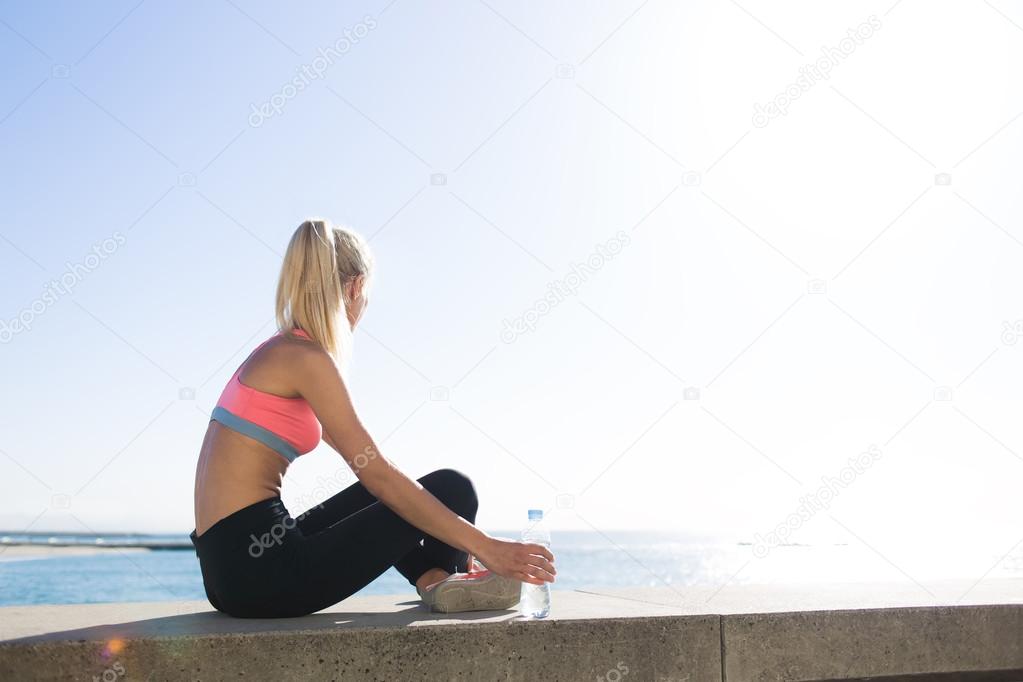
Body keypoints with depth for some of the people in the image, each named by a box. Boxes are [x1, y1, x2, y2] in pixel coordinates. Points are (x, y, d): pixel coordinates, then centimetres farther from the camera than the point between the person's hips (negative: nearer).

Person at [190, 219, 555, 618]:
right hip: (261, 570, -10)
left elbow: (367, 464, 21)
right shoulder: (306, 358, -12)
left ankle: (433, 575, 12)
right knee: (451, 490, -4)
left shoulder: (279, 352, 17)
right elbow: (379, 475, -18)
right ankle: (440, 577, 19)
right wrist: (483, 546, -14)